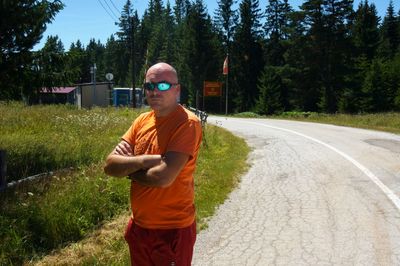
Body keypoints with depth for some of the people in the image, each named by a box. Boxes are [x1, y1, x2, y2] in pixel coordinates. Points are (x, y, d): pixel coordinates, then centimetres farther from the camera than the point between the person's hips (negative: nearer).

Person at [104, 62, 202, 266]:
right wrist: (146, 160, -20)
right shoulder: (142, 120, 3)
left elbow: (163, 177, -26)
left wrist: (128, 168, -8)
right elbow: (110, 165, -3)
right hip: (138, 226, 6)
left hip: (172, 230, -6)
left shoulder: (187, 123, -17)